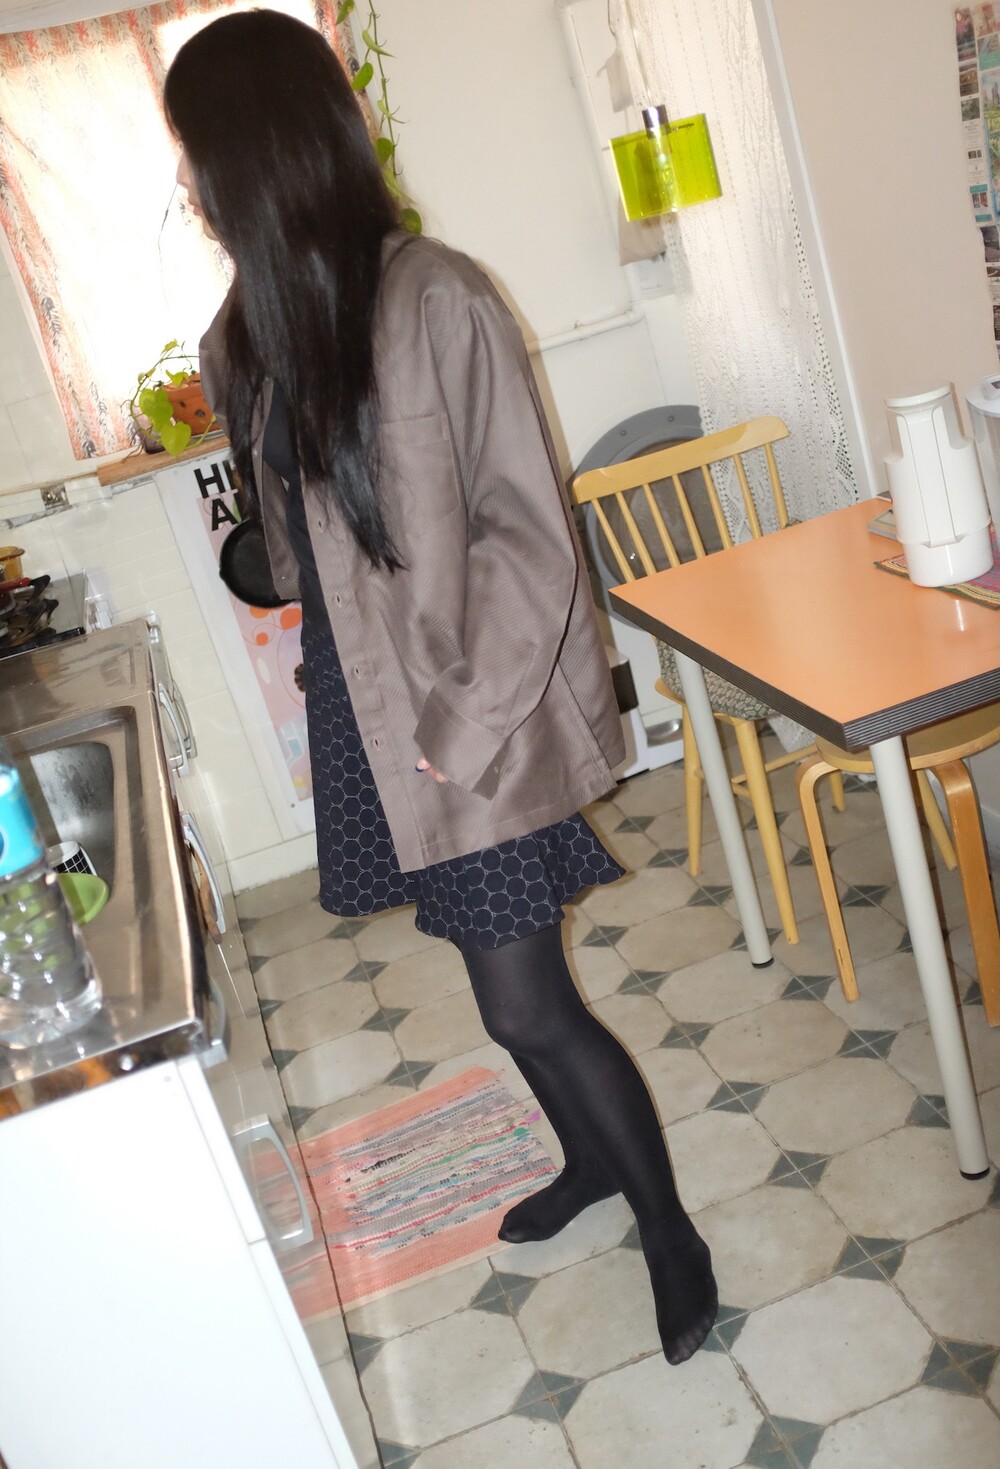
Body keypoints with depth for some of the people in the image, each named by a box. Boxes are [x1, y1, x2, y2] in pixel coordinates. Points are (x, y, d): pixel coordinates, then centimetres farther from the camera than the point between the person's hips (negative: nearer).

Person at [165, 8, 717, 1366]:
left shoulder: (434, 302, -17)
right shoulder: (257, 328, 5)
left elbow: (525, 536, -17)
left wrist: (467, 727, -17)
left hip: (466, 725, -6)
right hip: (366, 717, 7)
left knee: (526, 1005, 2)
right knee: (512, 992, 19)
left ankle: (670, 1229, 26)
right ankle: (593, 1156, 44)